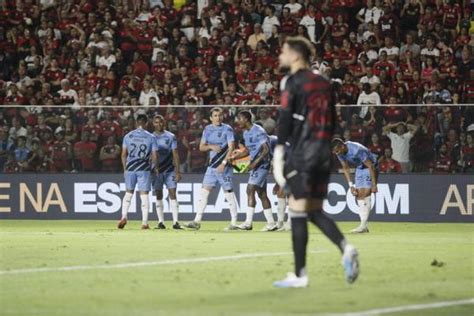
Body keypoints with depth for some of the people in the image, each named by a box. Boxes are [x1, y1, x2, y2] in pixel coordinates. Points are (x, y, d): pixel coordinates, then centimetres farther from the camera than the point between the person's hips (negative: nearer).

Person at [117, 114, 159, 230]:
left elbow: (123, 154, 5)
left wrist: (125, 168, 16)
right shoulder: (151, 137, -1)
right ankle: (144, 223, 0)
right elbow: (155, 156, -2)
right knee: (144, 195, 2)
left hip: (130, 168, 2)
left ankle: (124, 217, 1)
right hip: (144, 169, -2)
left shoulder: (128, 136, 4)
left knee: (128, 193, 15)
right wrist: (155, 168, 14)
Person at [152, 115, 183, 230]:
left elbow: (175, 155, 0)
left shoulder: (171, 137, 2)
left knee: (173, 194, -7)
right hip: (156, 170, 1)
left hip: (170, 170, -1)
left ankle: (175, 222, -9)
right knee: (158, 196, 1)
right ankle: (161, 222, 4)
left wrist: (177, 171, -6)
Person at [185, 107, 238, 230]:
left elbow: (231, 147, -14)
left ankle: (234, 222, 2)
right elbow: (201, 147, 11)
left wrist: (224, 163, -21)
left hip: (224, 166, -6)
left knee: (228, 192, -4)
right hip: (212, 165, 6)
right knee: (204, 191, 2)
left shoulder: (227, 129, -7)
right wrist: (211, 146, -10)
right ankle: (197, 221, 4)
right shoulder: (208, 129, 10)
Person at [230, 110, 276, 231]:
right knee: (261, 193, 10)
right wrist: (235, 156, 7)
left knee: (250, 190, -15)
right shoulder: (246, 133, 13)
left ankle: (248, 222, -16)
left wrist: (255, 163, -25)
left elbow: (266, 150, -21)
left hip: (262, 164, -10)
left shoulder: (258, 131, -17)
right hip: (255, 165, 10)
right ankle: (271, 223, 14)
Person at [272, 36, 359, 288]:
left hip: (301, 152, -7)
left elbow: (285, 121, -11)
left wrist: (278, 157, -12)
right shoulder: (324, 83, 15)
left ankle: (300, 275, -4)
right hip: (323, 153, 7)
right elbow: (331, 123, 16)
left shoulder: (293, 82, -6)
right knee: (316, 211, 13)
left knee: (298, 212, -3)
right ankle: (345, 248, -10)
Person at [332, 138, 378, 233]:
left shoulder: (357, 150, -33)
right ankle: (363, 226, 4)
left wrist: (374, 185, -26)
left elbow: (371, 166, -28)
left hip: (370, 168, -8)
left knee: (365, 195, -16)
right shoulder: (340, 153, -10)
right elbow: (346, 168, 4)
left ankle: (363, 225, -17)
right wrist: (351, 185, -2)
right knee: (359, 195, 2)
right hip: (359, 168, 8)